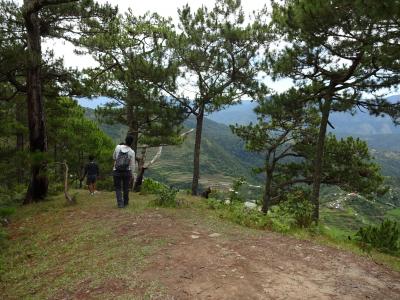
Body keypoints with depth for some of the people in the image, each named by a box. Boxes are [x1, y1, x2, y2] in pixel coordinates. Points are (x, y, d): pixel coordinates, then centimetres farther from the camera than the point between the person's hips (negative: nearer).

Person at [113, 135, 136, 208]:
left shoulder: (118, 147, -6)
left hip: (116, 171, 0)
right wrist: (132, 175, 3)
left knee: (118, 188, 10)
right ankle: (125, 202, 30)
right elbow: (132, 165, -7)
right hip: (127, 172, 0)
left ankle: (120, 203, -4)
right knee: (125, 188, 18)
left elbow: (114, 157, 10)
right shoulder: (132, 152, -10)